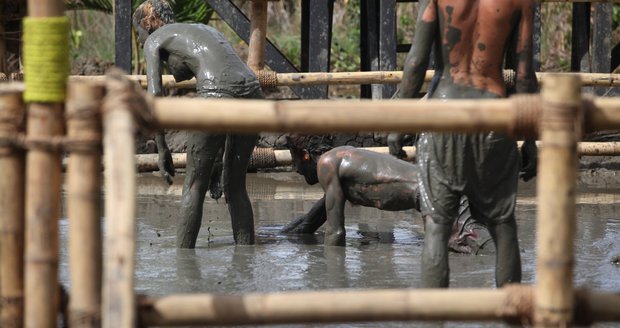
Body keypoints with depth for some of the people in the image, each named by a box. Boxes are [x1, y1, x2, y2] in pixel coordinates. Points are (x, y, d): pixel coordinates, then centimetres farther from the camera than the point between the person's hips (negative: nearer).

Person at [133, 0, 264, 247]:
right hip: (252, 94, 7)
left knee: (194, 187, 3)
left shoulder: (154, 41, 15)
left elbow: (154, 94, 1)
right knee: (235, 186, 17)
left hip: (218, 96, -6)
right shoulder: (204, 29, 35)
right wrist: (216, 153, 33)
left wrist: (162, 149, 4)